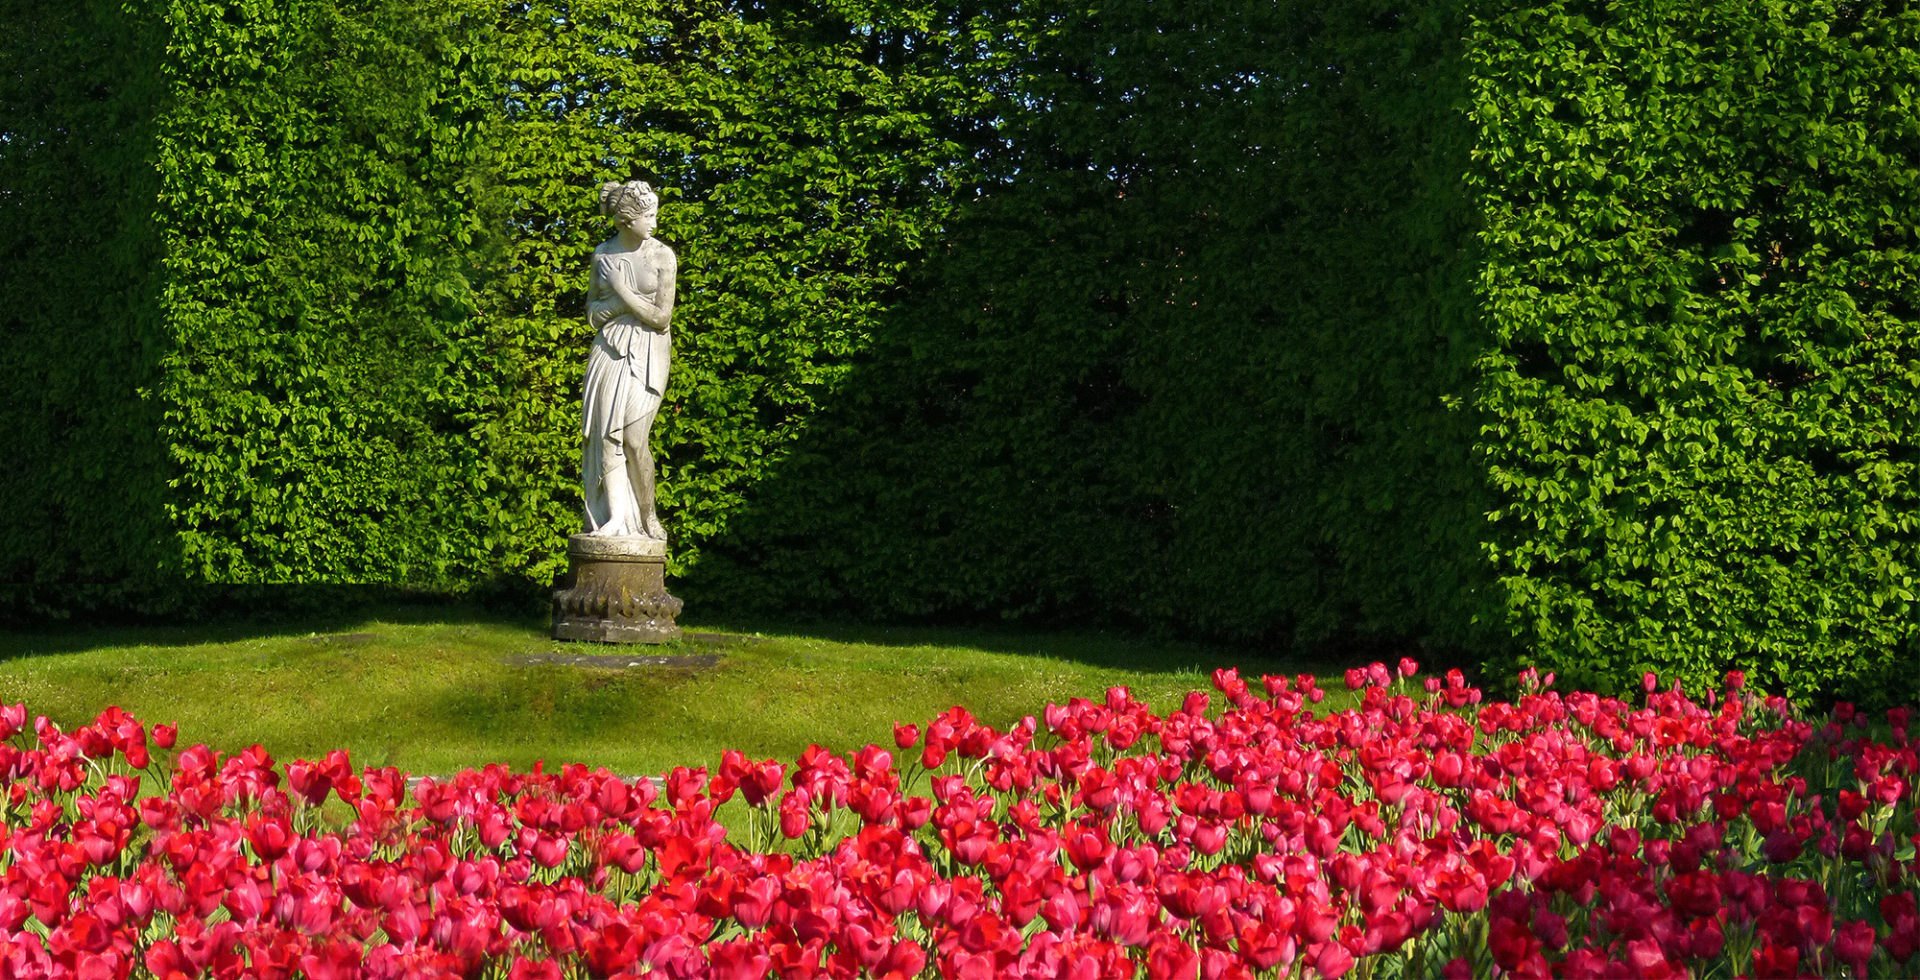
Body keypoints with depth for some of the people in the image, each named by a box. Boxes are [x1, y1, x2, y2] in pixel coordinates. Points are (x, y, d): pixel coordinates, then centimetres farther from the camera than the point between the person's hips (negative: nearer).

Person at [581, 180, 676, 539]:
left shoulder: (663, 256, -1)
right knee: (607, 435, -6)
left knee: (634, 438, -12)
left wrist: (623, 292, -10)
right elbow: (593, 313, 11)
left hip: (648, 352, -3)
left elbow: (662, 318, -6)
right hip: (610, 350, 3)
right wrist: (629, 304, -7)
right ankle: (616, 517, -4)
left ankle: (647, 516, 3)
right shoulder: (603, 254, 9)